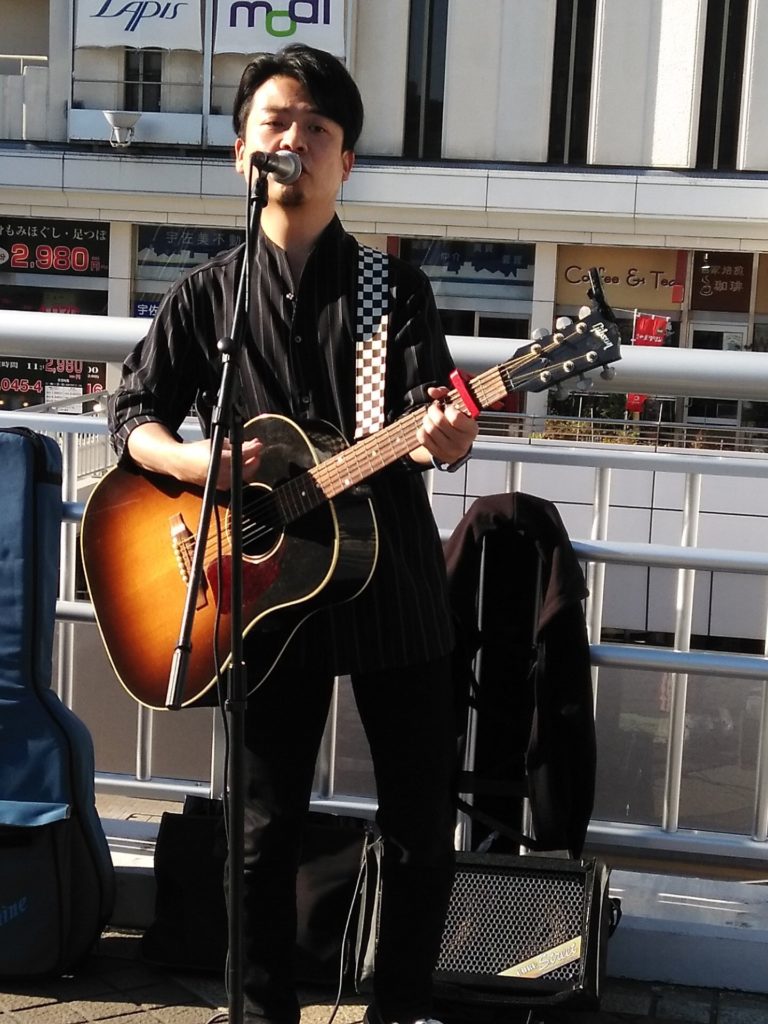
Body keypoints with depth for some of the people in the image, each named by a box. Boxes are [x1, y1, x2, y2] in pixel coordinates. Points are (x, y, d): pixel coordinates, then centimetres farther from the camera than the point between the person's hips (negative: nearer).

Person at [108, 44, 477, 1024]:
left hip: (394, 584, 0)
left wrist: (441, 437, -32)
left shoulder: (395, 285, 2)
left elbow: (433, 414, -8)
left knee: (422, 827, 6)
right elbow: (132, 411, 6)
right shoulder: (207, 295, 4)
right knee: (268, 826, 9)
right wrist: (193, 459, -16)